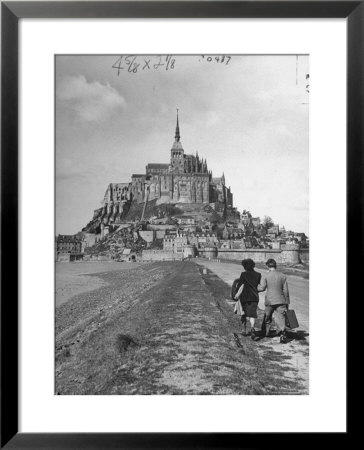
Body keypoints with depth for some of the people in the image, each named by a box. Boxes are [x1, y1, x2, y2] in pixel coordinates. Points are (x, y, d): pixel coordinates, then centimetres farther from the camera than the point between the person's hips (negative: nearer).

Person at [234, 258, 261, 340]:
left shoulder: (244, 274, -8)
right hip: (254, 297, 2)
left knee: (244, 314, 16)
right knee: (252, 314, -3)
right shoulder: (258, 275, 2)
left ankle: (244, 330, 25)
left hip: (244, 297, -1)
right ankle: (252, 328, -30)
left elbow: (239, 285, -11)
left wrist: (236, 294, 0)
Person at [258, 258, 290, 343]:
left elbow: (262, 288, -12)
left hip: (270, 301, -1)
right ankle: (282, 332, -16)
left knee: (267, 317, 17)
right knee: (280, 318, 0)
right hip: (281, 301, 1)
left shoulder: (265, 276, -5)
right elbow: (286, 291, 5)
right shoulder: (283, 276, 3)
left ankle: (265, 333, 31)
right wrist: (287, 303, 11)